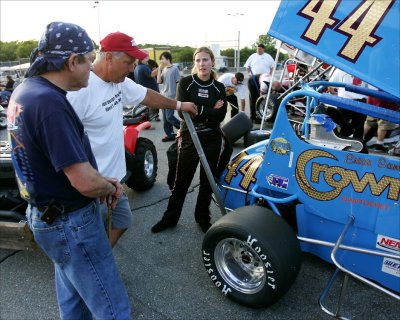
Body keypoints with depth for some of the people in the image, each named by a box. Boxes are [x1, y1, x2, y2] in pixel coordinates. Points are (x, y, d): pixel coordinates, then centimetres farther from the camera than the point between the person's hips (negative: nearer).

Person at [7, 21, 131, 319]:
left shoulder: (24, 90, 4)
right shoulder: (48, 101, -27)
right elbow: (85, 182, -31)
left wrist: (101, 179, 2)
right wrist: (110, 188, -9)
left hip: (48, 214, 10)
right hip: (72, 224, -10)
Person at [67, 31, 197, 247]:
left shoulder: (119, 81, 3)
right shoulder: (82, 89, -25)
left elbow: (146, 95, 20)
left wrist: (178, 105, 32)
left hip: (111, 179, 9)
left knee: (122, 220, 22)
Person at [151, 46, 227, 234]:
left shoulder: (219, 88, 5)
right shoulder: (186, 82, -2)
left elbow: (220, 116, -7)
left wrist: (197, 111, -15)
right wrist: (210, 110, -13)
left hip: (212, 139, 2)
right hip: (189, 138, -2)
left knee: (207, 181, 12)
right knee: (181, 181, 7)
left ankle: (203, 218, 30)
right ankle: (170, 218, 24)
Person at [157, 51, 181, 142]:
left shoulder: (174, 68, -7)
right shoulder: (164, 69, 11)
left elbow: (178, 83, -9)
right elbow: (159, 81, 3)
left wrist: (177, 97, -12)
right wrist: (159, 70, -4)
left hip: (172, 97, -7)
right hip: (163, 97, 7)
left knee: (169, 116, -11)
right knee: (165, 118, 7)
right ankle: (170, 135, 16)